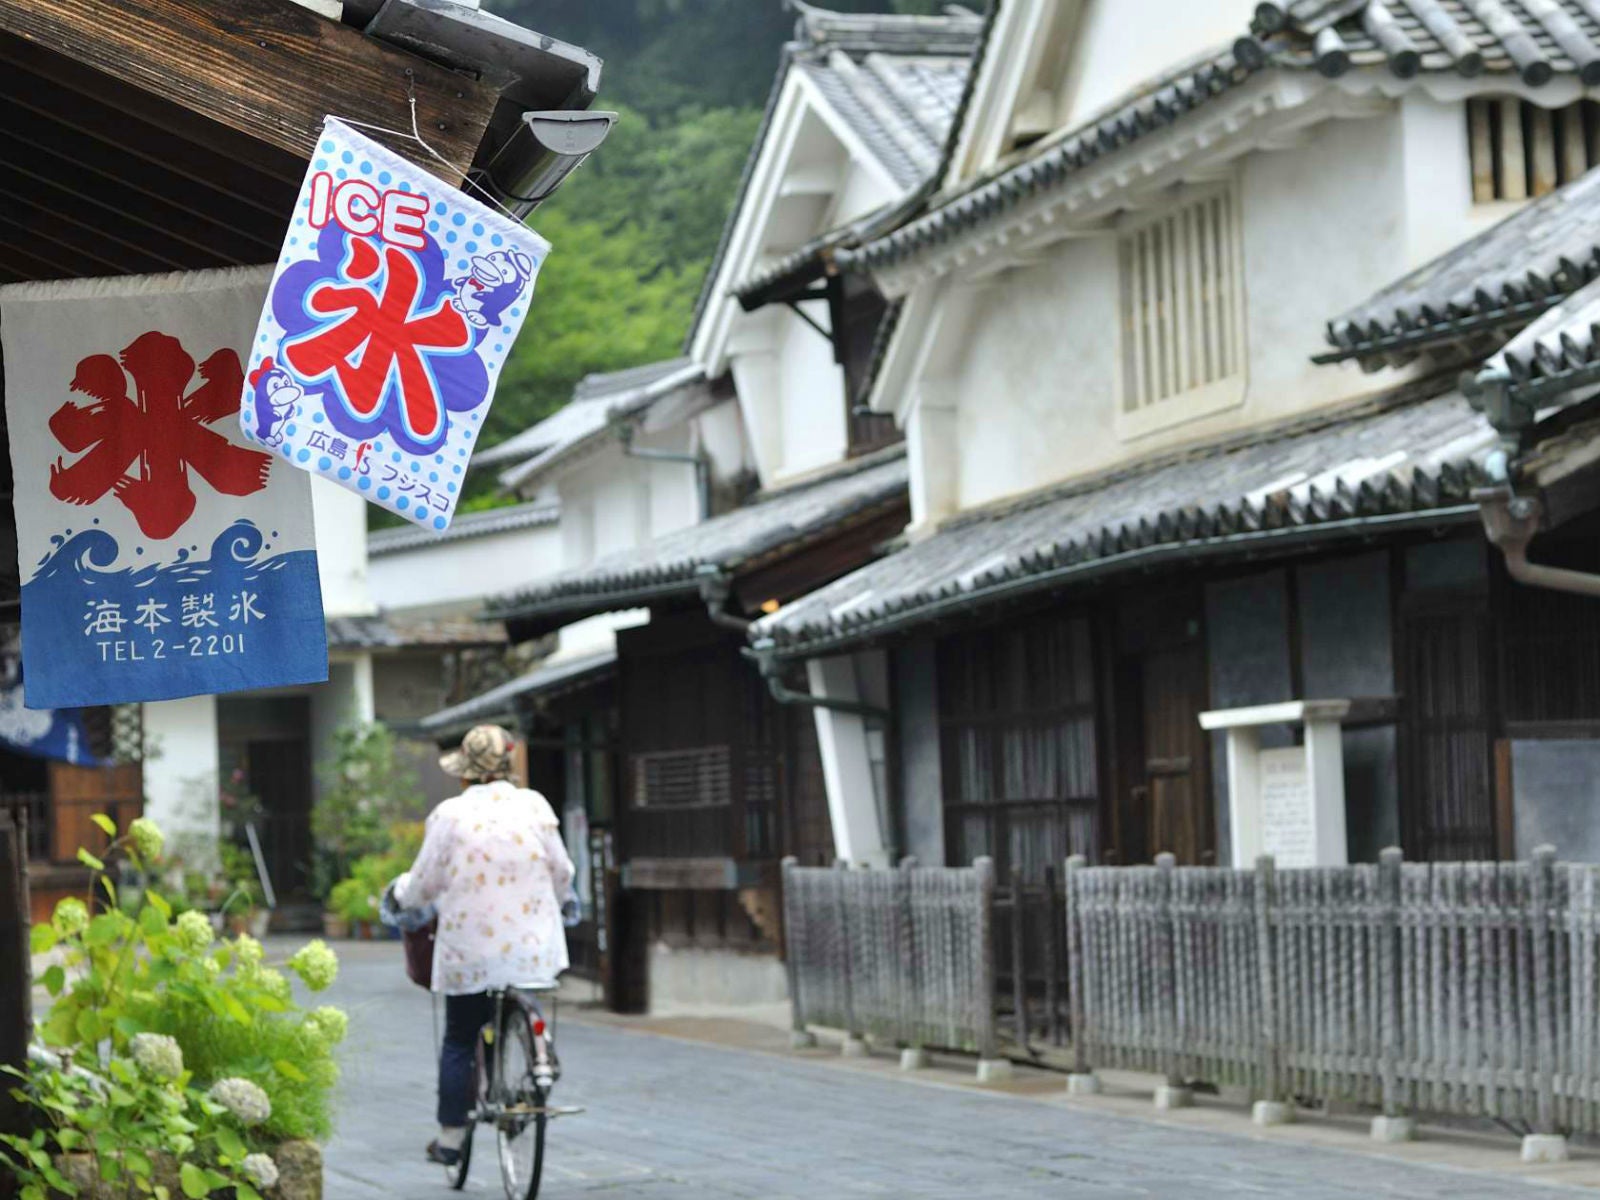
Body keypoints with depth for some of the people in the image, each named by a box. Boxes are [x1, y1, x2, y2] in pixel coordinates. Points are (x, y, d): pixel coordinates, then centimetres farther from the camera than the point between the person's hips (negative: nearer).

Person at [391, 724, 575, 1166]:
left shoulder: (449, 815, -7)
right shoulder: (534, 805, -3)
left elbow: (424, 885, 1)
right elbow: (561, 873, 4)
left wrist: (401, 892, 24)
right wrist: (554, 904, 26)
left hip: (469, 950, -1)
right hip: (531, 947, 1)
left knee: (459, 1041, 9)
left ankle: (450, 1138, 13)